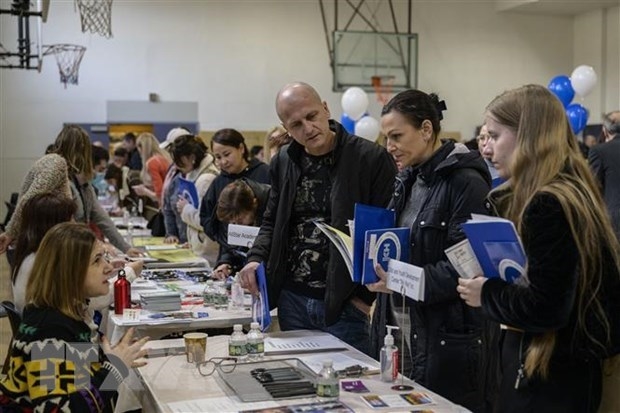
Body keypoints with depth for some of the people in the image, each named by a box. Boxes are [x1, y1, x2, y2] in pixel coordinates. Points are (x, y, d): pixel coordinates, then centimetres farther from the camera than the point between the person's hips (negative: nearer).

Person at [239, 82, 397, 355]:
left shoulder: (371, 158, -11)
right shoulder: (284, 161, 8)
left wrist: (368, 295, -12)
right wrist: (256, 258, 0)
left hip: (345, 304, -5)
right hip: (292, 300, 5)